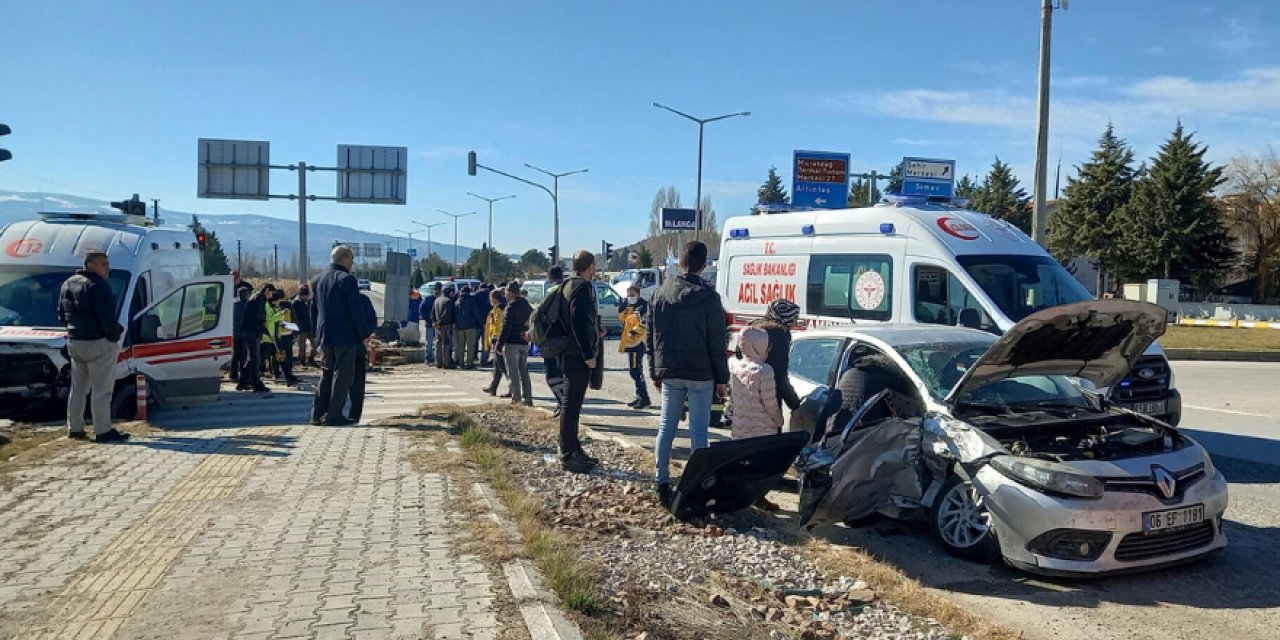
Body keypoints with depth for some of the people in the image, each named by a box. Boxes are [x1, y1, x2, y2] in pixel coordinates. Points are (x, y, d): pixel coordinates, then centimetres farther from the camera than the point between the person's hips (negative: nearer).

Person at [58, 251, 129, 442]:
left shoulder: (68, 284, 14)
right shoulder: (98, 286, -17)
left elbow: (62, 315, 20)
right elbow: (107, 318, -23)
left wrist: (76, 329, 18)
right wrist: (114, 335, -8)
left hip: (74, 342, 9)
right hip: (98, 343, -9)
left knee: (78, 388, 18)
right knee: (101, 389, -4)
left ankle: (74, 428, 25)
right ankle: (103, 431, -3)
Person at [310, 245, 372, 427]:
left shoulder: (318, 280, 13)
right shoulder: (347, 279, -12)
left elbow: (313, 310, 17)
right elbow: (356, 310, -15)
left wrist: (317, 334, 23)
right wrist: (365, 333, -7)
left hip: (325, 336, 8)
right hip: (345, 336, -7)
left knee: (328, 372, 17)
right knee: (343, 375, 0)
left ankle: (317, 413, 14)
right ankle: (334, 415, -1)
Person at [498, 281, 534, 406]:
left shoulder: (511, 306, -15)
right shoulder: (528, 306, 11)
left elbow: (506, 327, -17)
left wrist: (500, 343, -14)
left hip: (512, 343, -8)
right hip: (525, 343, 8)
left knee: (513, 372, -2)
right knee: (524, 371, 12)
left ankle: (516, 398, -4)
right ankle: (528, 399, 10)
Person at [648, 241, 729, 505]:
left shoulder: (660, 294, 4)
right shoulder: (708, 297, -10)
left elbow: (651, 337, 9)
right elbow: (717, 342, -8)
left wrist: (655, 372, 16)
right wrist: (722, 378, -1)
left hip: (669, 373, 4)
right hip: (700, 374, -4)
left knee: (666, 427, 11)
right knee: (699, 430, 2)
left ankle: (661, 481, 13)